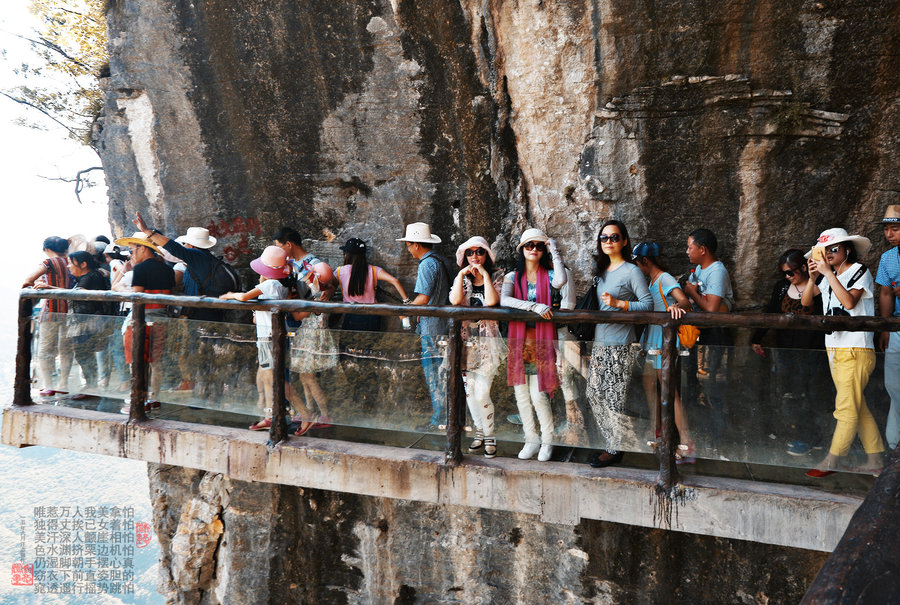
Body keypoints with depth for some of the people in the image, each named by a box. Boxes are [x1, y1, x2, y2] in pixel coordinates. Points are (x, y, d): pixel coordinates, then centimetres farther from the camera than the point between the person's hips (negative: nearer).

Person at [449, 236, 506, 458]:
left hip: (487, 340, -4)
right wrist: (462, 274, -9)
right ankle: (480, 433, 25)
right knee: (470, 391, 9)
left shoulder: (497, 276, 1)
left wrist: (485, 274, -12)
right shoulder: (462, 278, 10)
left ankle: (490, 437, 9)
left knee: (482, 394, -8)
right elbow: (455, 300, -9)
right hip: (466, 340, 4)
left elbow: (491, 301, -18)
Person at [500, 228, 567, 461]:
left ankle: (547, 441, 14)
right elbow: (504, 300, -14)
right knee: (521, 393, 6)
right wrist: (534, 306, -24)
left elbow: (561, 280, -24)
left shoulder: (549, 276, 3)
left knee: (538, 394, -5)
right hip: (518, 339, 3)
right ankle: (531, 439, 22)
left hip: (542, 340, -2)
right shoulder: (513, 277, 6)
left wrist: (554, 250, -13)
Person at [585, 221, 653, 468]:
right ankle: (611, 443, 21)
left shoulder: (631, 271, -7)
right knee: (594, 394, 8)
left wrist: (618, 303, -19)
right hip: (600, 343, 8)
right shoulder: (602, 271, 15)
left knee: (613, 397, -4)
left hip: (619, 345, -8)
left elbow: (648, 304, -10)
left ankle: (615, 449, 9)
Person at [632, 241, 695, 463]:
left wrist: (677, 307, -53)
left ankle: (687, 446, -10)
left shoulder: (665, 279, -14)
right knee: (649, 386, 17)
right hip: (652, 342, 10)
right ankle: (656, 433, 32)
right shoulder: (652, 281, 15)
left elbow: (684, 300, -31)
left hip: (664, 342, -10)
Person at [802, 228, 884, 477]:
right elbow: (806, 301, 9)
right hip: (835, 351, 7)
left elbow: (849, 301, -20)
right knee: (858, 408, 10)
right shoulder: (829, 277, 14)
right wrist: (812, 278, -5)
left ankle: (830, 462, -5)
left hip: (856, 350, -7)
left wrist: (828, 273, -17)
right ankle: (875, 462, 16)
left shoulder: (860, 272, -4)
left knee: (847, 408, -6)